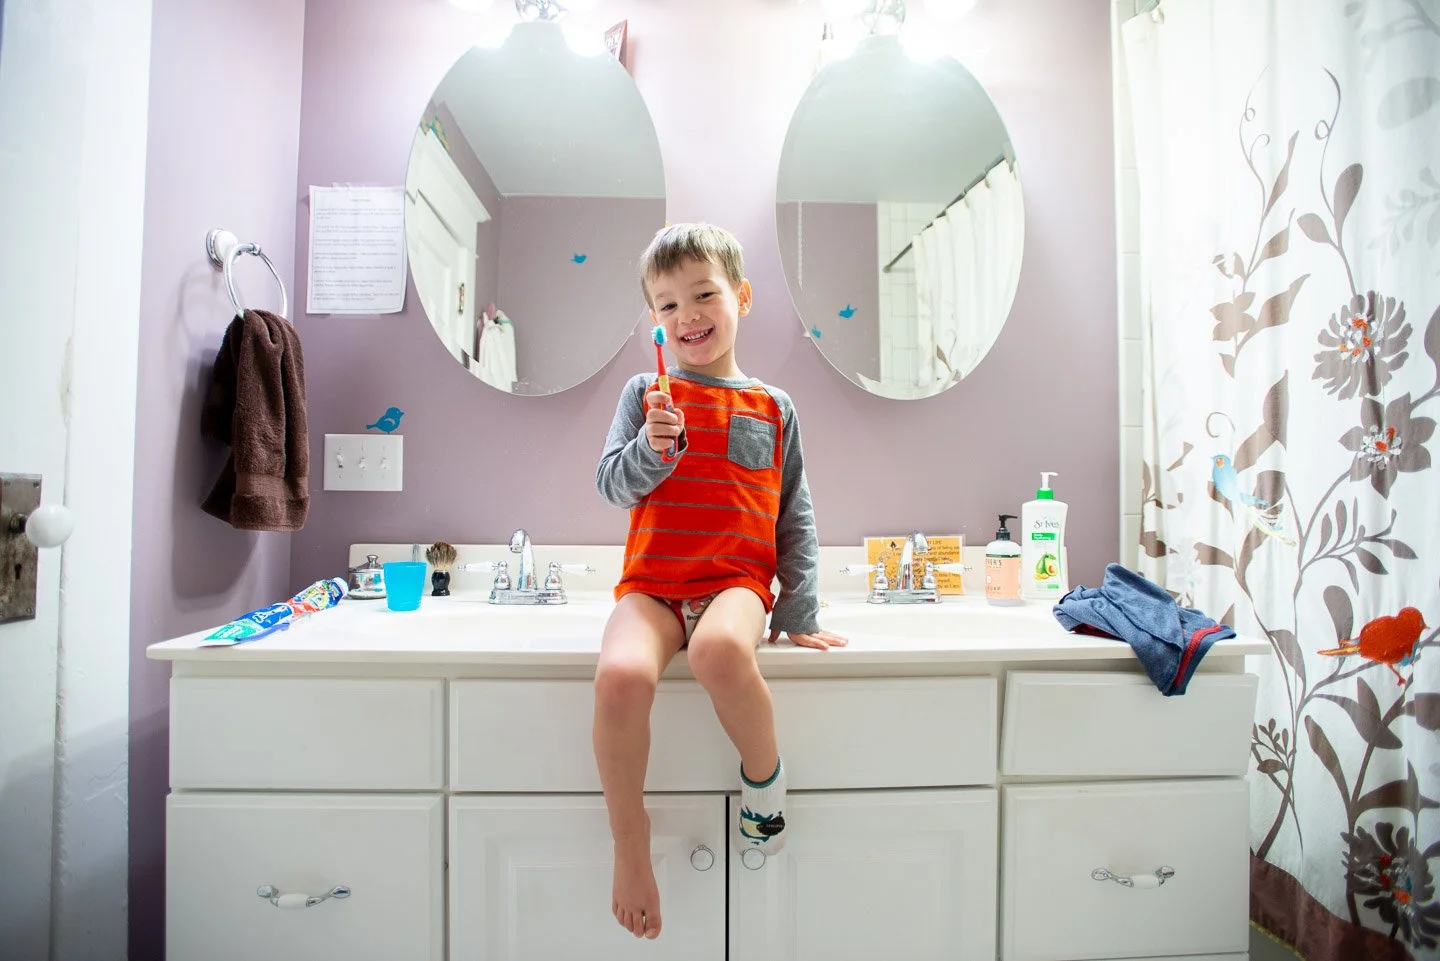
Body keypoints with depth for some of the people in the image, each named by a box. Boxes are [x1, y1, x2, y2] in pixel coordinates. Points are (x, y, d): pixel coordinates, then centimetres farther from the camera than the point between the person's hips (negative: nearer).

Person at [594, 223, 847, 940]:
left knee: (721, 650, -36)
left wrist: (799, 613, 7)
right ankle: (629, 845, -3)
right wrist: (650, 448, -18)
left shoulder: (773, 408, 12)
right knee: (621, 675, -30)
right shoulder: (645, 393, 9)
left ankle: (765, 775, -4)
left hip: (737, 581, 0)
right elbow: (611, 485, 3)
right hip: (652, 583, 1)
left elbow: (795, 517, 13)